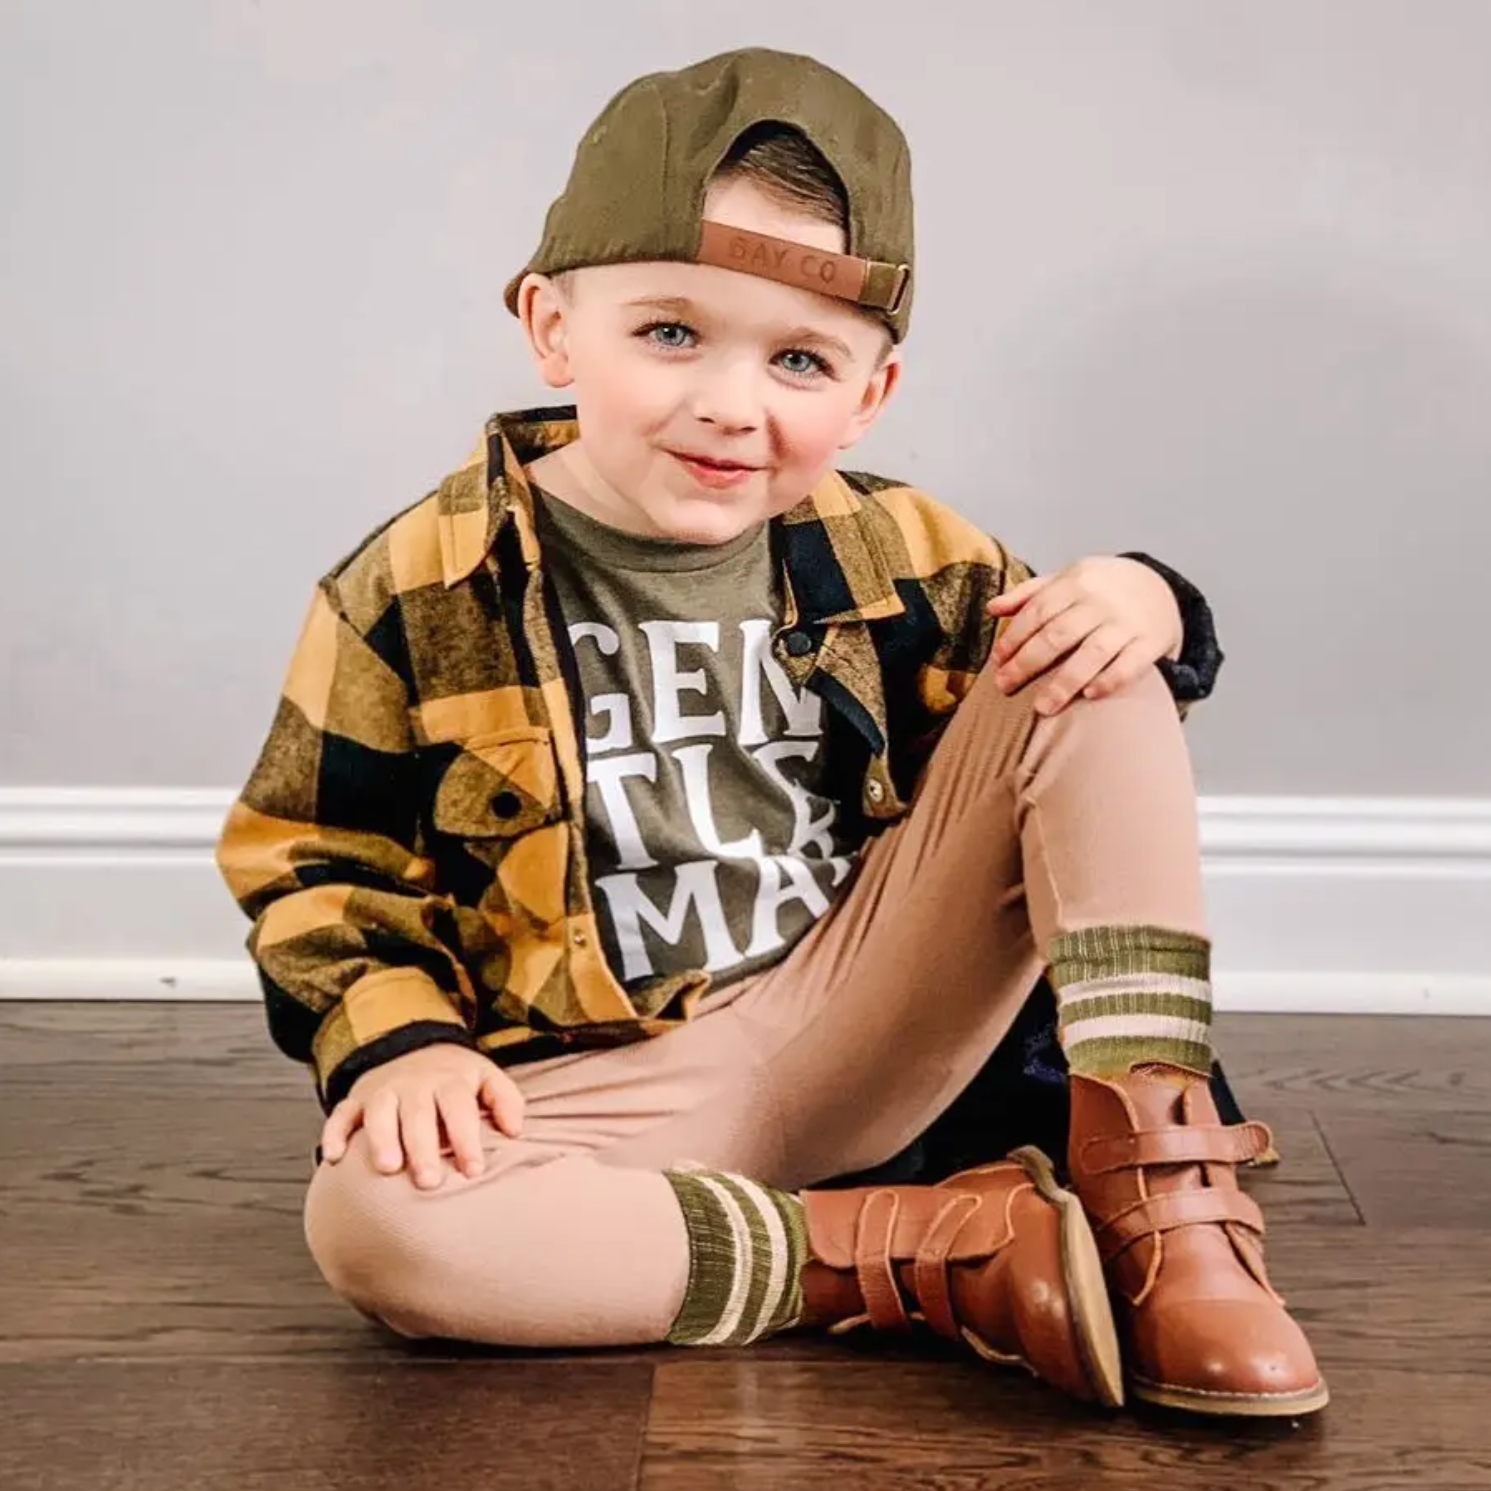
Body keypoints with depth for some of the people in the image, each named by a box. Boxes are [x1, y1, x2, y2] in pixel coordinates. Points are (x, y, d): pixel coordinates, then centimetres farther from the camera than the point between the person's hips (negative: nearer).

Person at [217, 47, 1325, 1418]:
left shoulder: (893, 554, 1)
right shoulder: (420, 589, -7)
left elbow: (1056, 686, 14)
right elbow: (315, 861, 1)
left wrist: (1136, 604, -10)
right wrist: (397, 1041, -16)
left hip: (857, 1033, 2)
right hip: (601, 1090, -2)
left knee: (1099, 677, -11)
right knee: (368, 1219, -36)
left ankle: (1154, 1180, -17)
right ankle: (933, 1251, -24)